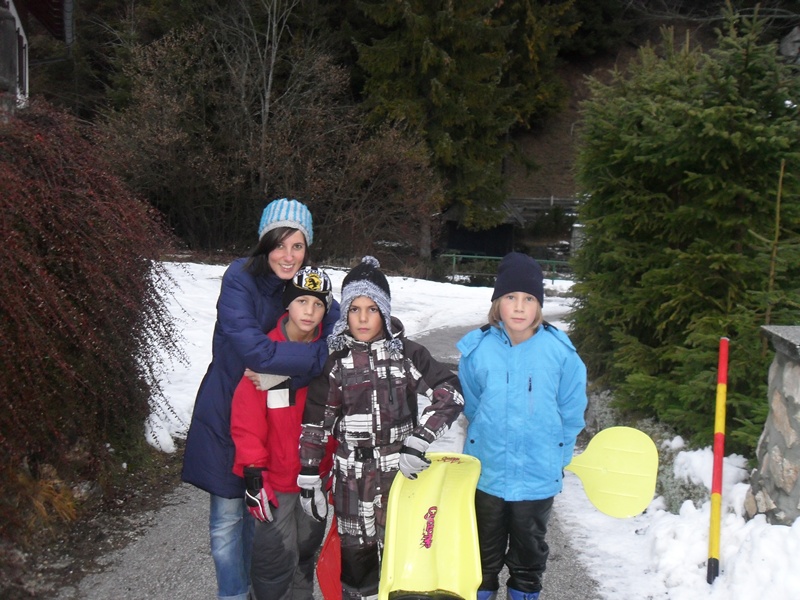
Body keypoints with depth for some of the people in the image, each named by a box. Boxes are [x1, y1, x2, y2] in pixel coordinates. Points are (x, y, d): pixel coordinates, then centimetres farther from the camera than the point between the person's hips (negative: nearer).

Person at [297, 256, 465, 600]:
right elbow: (315, 423, 3)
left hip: (401, 472, -1)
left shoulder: (407, 353, -3)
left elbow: (451, 395, -8)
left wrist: (417, 442, -17)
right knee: (355, 552, 8)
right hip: (352, 479, 1)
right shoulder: (334, 361, 0)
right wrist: (309, 480, 2)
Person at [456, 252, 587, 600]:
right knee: (484, 553, 20)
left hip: (539, 476, 0)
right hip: (486, 471, 0)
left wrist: (557, 456, 1)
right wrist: (491, 439, 3)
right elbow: (471, 406, 1)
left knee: (529, 552, 22)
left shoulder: (560, 351, -14)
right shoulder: (477, 349, -13)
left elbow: (571, 413, -2)